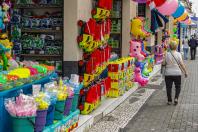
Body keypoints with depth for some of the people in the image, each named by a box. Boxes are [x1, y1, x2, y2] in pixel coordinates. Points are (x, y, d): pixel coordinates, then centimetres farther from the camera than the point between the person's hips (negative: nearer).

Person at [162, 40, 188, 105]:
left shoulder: (167, 54, -6)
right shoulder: (178, 54, -7)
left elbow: (163, 63, -5)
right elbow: (181, 64, -7)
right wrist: (185, 72, 2)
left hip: (168, 74, 0)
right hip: (177, 73, 0)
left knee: (169, 87, 10)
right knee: (178, 87, 16)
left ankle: (169, 101, 13)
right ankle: (176, 98, -1)